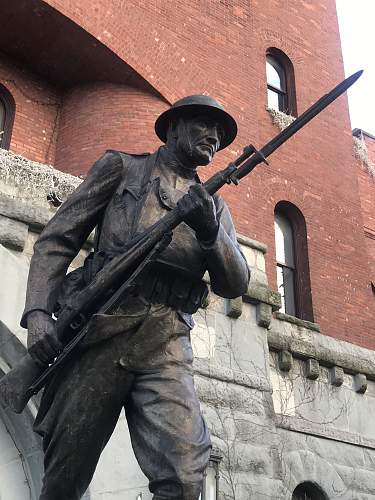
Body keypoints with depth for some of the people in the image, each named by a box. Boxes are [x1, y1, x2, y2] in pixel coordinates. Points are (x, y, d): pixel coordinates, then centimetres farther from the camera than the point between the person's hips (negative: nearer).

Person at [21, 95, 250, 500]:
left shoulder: (214, 204, 24)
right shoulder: (122, 168, 16)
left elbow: (234, 285, 11)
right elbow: (56, 240, 9)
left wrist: (209, 231, -9)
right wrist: (37, 312, -7)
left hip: (166, 343, 2)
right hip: (98, 328, -2)